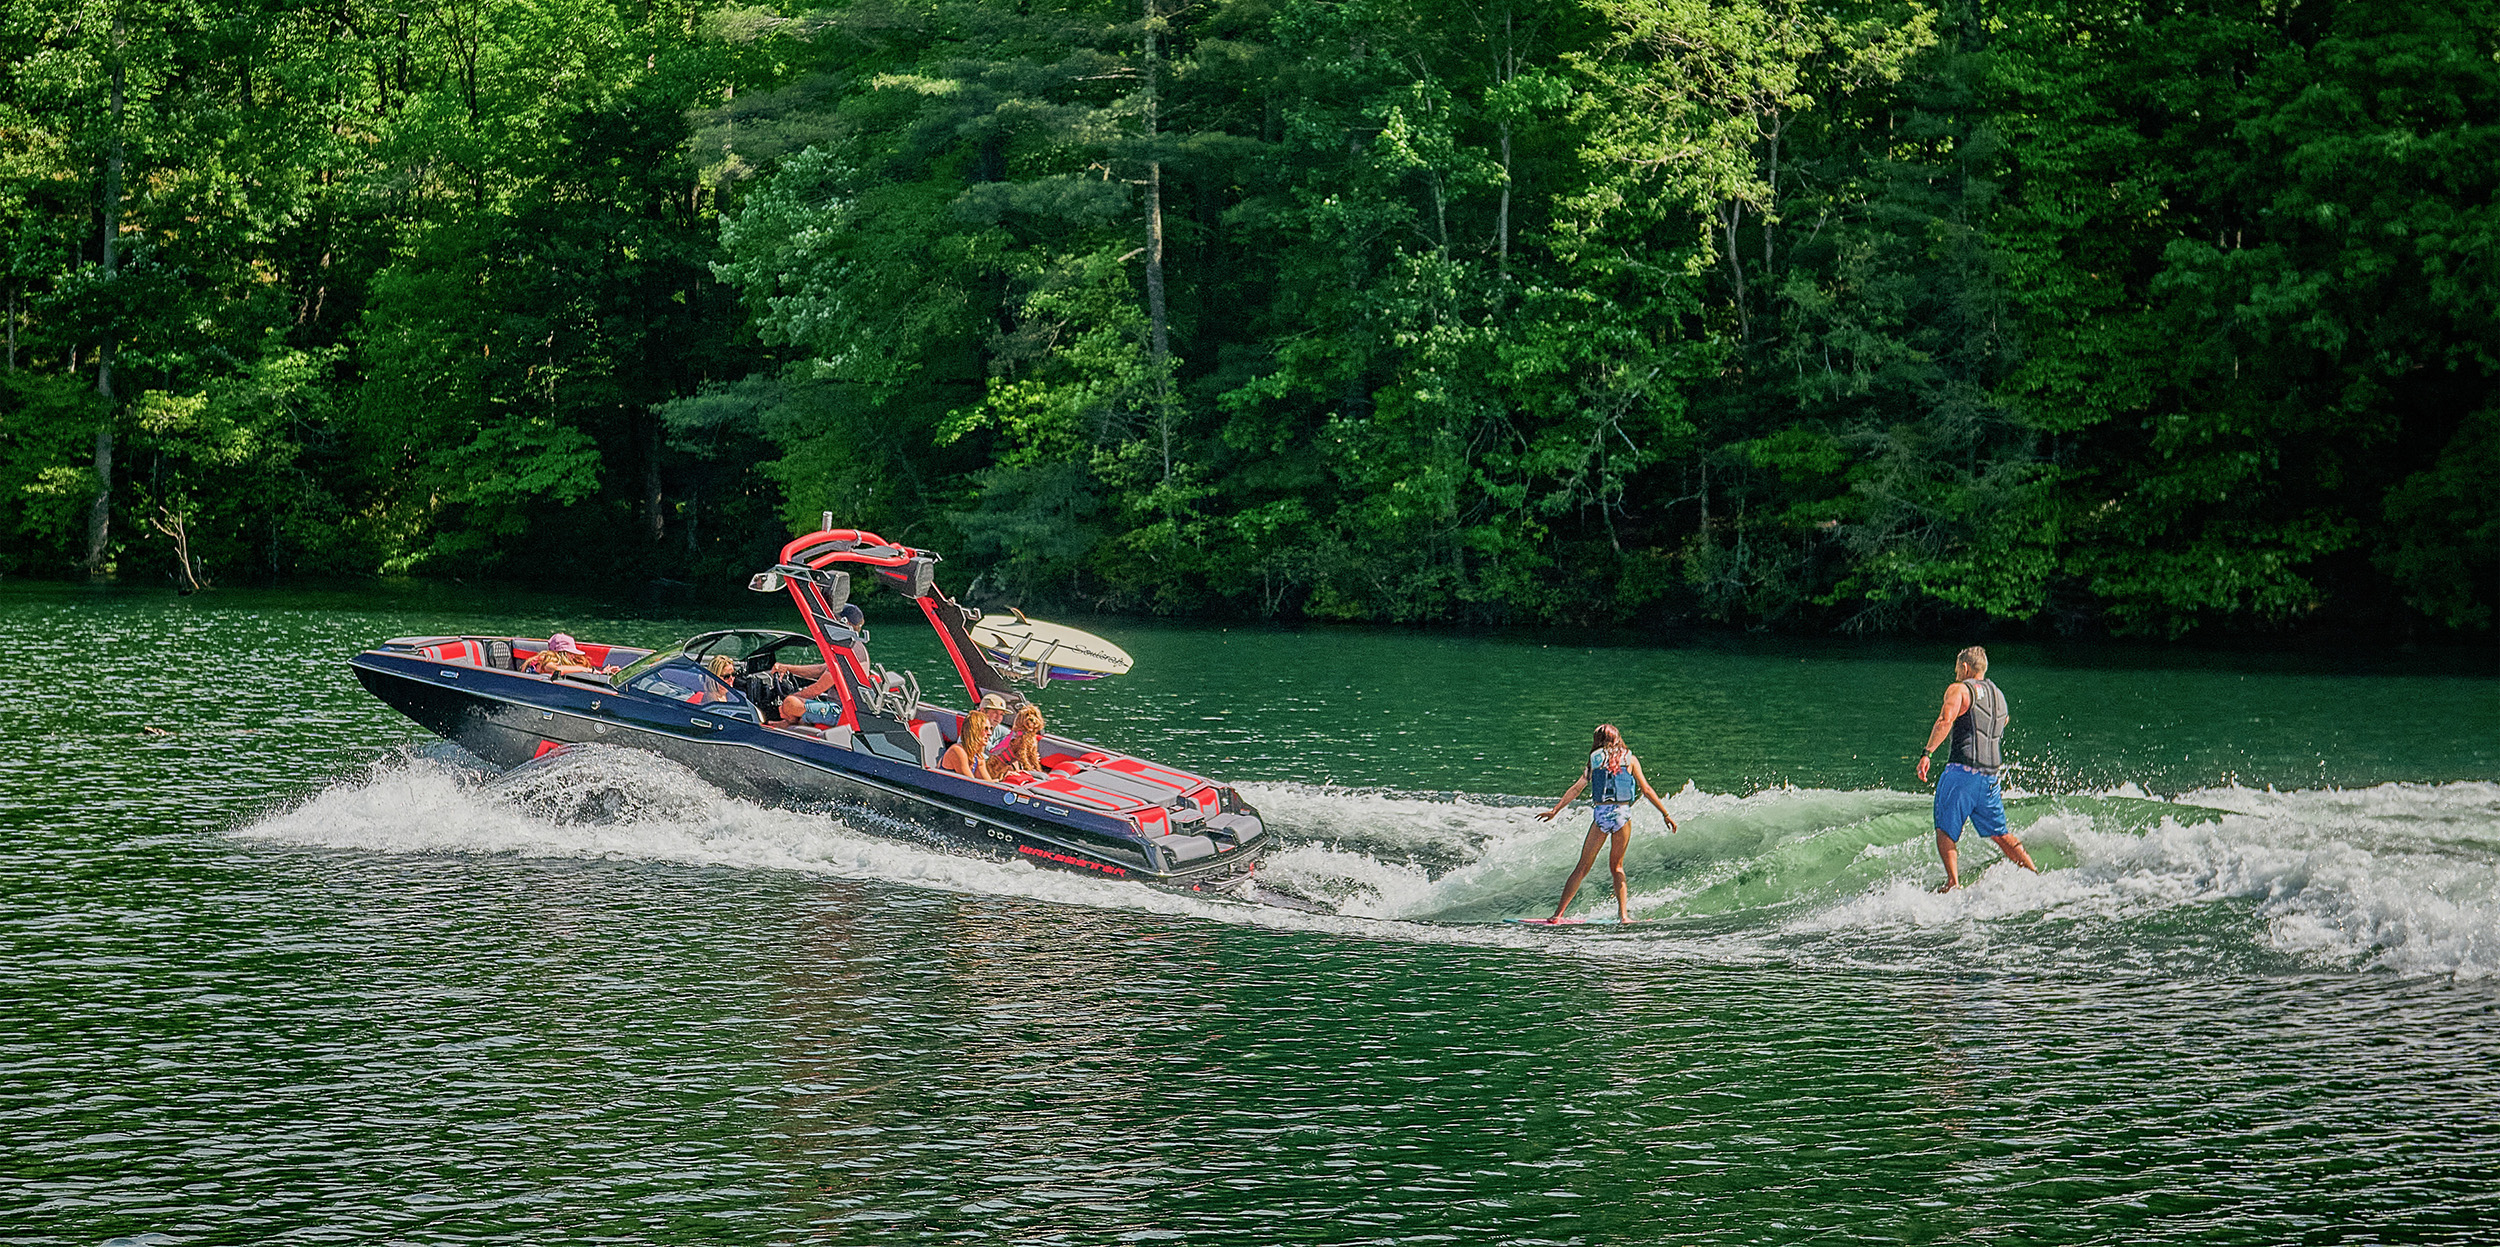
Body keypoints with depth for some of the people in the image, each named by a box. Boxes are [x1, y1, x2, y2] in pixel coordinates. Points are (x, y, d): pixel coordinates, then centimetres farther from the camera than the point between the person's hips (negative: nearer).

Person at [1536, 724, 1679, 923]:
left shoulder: (1595, 760, 9)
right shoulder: (1629, 759, 8)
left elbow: (1577, 788, 3)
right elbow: (1646, 790, 6)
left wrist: (1555, 810, 7)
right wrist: (1666, 814, 11)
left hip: (1600, 815, 0)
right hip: (1622, 813, 0)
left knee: (1583, 867, 5)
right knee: (1616, 866, 17)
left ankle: (1559, 913, 1)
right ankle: (1623, 914, 7)